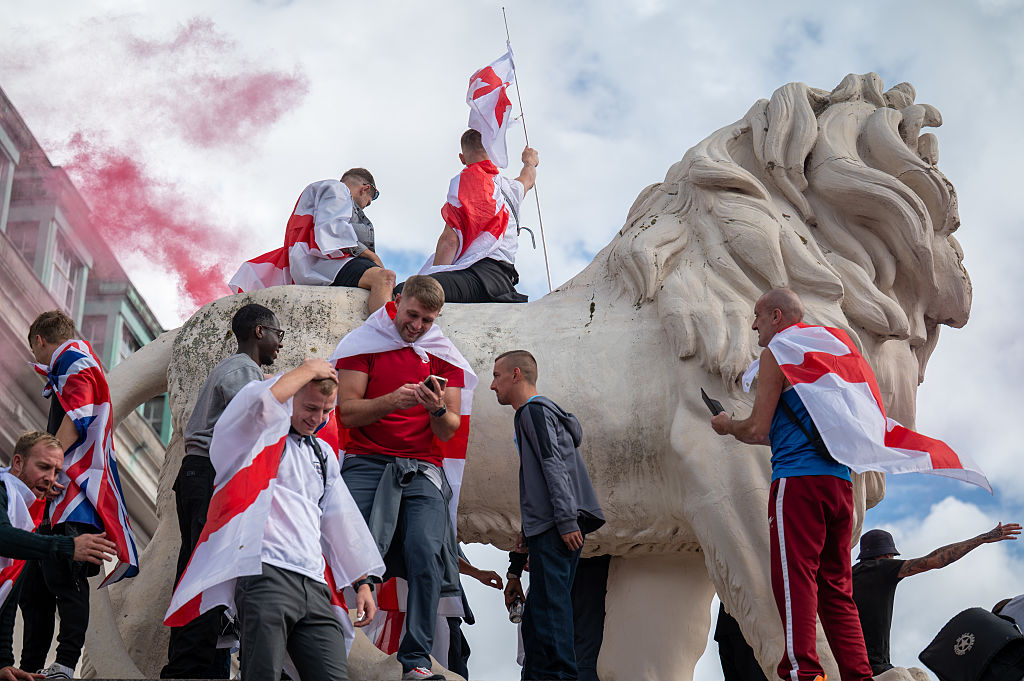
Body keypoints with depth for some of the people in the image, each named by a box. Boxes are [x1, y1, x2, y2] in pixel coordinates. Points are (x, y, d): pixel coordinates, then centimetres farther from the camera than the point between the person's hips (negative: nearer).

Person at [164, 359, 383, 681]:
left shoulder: (323, 454, 29)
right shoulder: (262, 434, 8)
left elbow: (342, 521, 30)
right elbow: (259, 402, -17)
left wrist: (362, 583, 25)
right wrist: (308, 370, -2)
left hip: (315, 586, 6)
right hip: (267, 575, -6)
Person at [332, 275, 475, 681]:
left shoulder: (444, 357, 13)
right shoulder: (363, 344, 7)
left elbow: (449, 432, 9)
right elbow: (347, 412, -2)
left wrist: (437, 410, -15)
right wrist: (392, 401, -19)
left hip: (422, 469, 2)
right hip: (367, 462, -1)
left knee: (426, 554, -16)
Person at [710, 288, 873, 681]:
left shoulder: (777, 354, 1)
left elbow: (757, 428, -4)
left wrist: (728, 426, 17)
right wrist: (747, 432, 37)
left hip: (798, 480, -8)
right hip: (839, 480, 8)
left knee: (795, 579, -12)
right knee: (835, 587, 8)